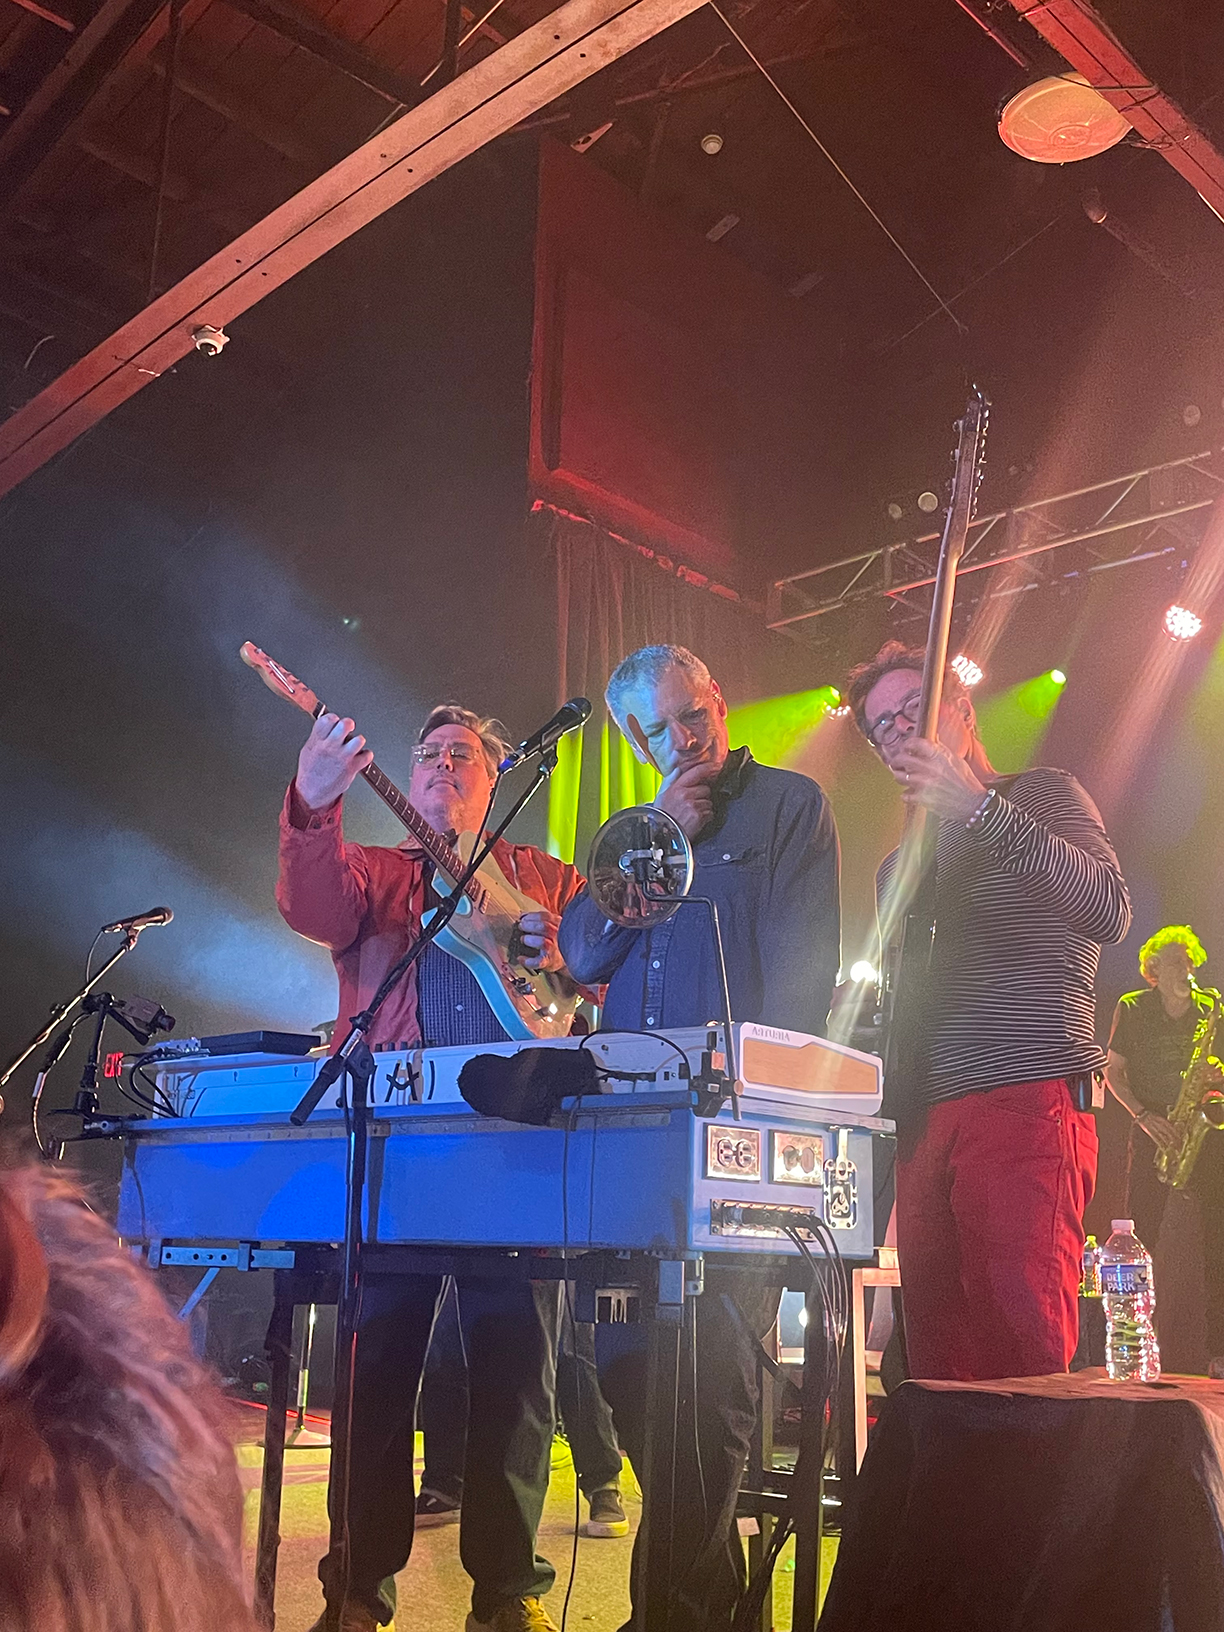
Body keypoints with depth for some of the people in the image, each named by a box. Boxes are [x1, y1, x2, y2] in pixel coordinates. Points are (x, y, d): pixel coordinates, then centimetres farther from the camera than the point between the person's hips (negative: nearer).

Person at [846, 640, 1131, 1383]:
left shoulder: (1044, 794, 7)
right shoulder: (902, 861, 25)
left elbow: (1110, 913, -12)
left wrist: (980, 808, -16)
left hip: (1027, 1100, -6)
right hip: (927, 1120, 6)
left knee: (1026, 1354, -13)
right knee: (939, 1361, 3)